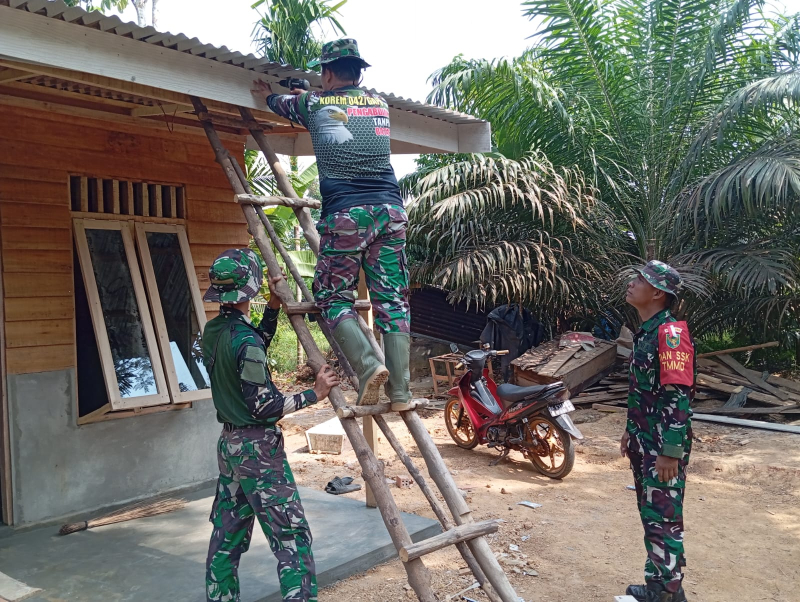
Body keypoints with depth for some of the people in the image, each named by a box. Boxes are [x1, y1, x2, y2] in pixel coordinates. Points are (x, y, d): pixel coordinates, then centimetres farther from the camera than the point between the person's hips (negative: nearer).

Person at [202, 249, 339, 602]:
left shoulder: (212, 332, 4)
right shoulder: (244, 339, -22)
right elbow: (263, 405, -21)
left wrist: (273, 307, 13)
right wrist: (315, 393, -14)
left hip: (229, 443, 9)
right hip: (258, 448, -9)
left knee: (227, 536, 18)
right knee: (292, 537, -3)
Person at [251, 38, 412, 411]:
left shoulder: (314, 103, 10)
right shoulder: (379, 103, 21)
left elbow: (281, 103, 33)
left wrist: (267, 93, 56)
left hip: (346, 213, -4)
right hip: (390, 209, 4)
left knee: (332, 297, 6)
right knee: (392, 300, 4)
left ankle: (369, 366, -14)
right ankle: (400, 392, 1)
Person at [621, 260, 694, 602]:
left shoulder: (670, 332, -18)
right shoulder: (645, 332, 12)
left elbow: (678, 396, -23)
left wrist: (671, 452, -24)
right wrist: (630, 431, 22)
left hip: (664, 445, -10)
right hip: (644, 441, 10)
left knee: (663, 518, -2)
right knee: (649, 514, 17)